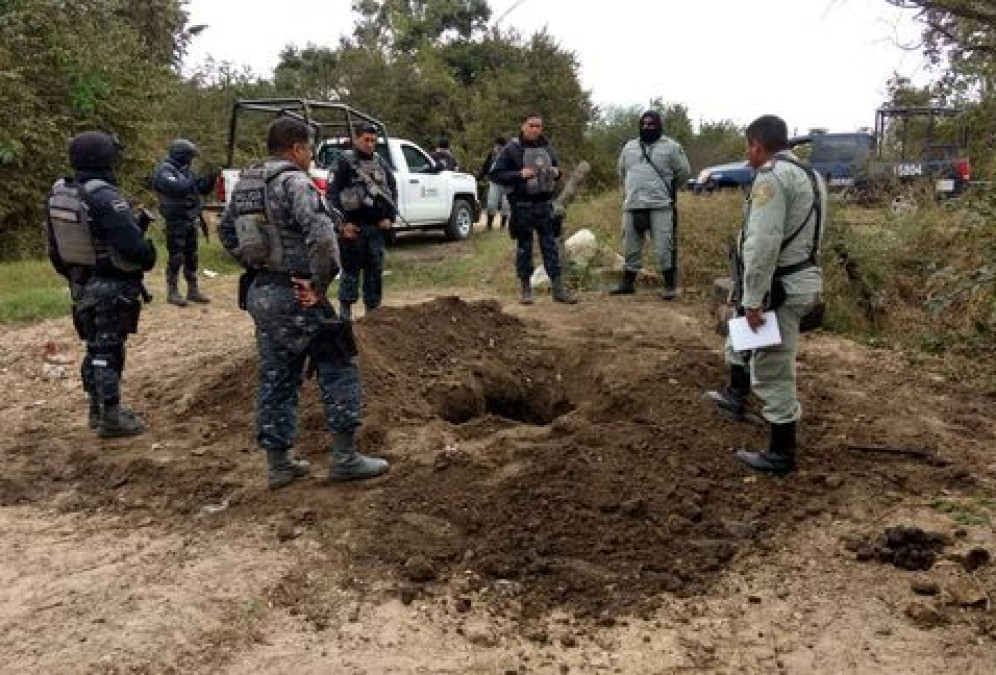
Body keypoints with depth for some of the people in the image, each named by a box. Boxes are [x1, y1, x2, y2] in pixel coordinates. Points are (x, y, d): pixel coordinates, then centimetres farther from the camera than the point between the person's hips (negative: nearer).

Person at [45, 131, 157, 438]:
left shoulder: (57, 194, 3)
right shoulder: (105, 197, -23)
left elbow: (54, 248, 11)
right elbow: (133, 245, -26)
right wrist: (148, 256, -5)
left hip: (82, 286, 8)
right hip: (111, 288, -8)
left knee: (96, 348, 18)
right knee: (108, 351, 0)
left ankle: (98, 410, 29)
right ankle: (111, 418, 8)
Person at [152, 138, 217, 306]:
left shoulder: (187, 170, 13)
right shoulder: (164, 171, -13)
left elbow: (202, 190, 14)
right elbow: (177, 188, -30)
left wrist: (210, 180, -5)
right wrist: (196, 181, -25)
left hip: (191, 221, 8)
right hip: (176, 222, -8)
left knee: (191, 257, 12)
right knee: (176, 258, -4)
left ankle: (193, 290, 20)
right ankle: (172, 292, 3)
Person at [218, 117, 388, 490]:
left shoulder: (244, 183, 11)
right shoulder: (295, 182, -15)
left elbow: (226, 230, 23)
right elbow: (321, 235, -29)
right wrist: (319, 283, -20)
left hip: (258, 293, 8)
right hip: (295, 297, -8)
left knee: (276, 378, 14)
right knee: (338, 369, 5)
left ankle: (278, 465, 20)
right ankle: (344, 457, 8)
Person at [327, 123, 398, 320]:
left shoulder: (381, 164, 11)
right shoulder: (345, 163, -4)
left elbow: (392, 191, 17)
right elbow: (333, 193, -8)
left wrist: (389, 217, 6)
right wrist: (343, 222, -13)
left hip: (377, 227, 5)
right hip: (353, 227, -5)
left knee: (375, 271, 9)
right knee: (351, 270, -1)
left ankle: (373, 309, 18)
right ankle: (345, 311, 7)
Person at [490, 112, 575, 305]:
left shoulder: (547, 148, 11)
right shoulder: (511, 149, -4)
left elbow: (556, 170, 25)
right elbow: (495, 174, -7)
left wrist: (557, 173, 1)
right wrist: (519, 175, -19)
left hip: (545, 204, 4)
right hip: (522, 206, -4)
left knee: (551, 246, 4)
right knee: (524, 248, 5)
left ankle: (558, 289, 6)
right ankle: (525, 288, 15)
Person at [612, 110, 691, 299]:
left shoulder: (671, 147, 2)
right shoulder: (629, 147, 15)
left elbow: (683, 171, 5)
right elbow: (622, 172, 26)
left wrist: (668, 188, 12)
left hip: (660, 206, -4)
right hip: (632, 206, 4)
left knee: (664, 247, -5)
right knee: (631, 247, 12)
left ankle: (670, 286, 4)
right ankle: (628, 283, 23)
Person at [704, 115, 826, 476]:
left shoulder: (771, 177, -18)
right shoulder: (809, 174, 14)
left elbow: (762, 245, -25)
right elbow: (804, 233, 15)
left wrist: (753, 300, -22)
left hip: (780, 288, -10)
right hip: (802, 277, 10)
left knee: (774, 374, 0)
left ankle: (781, 455, 10)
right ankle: (735, 394, 47)